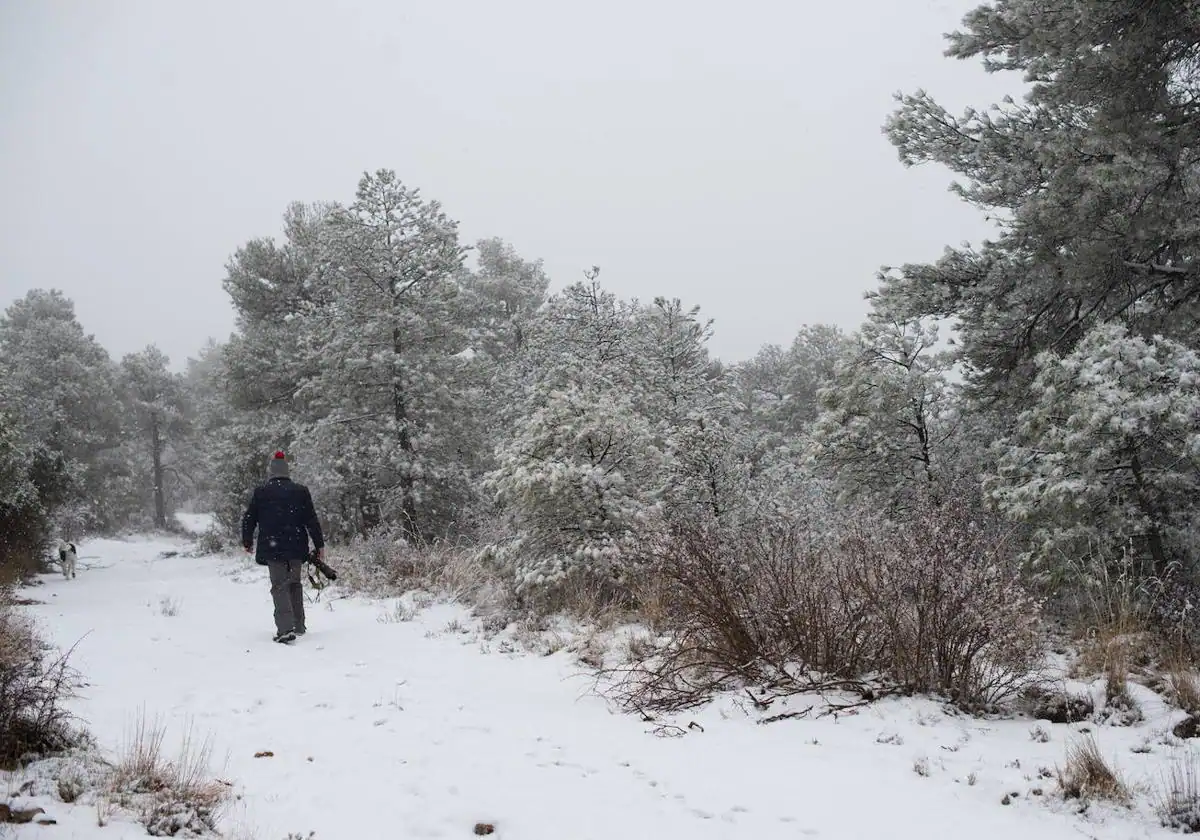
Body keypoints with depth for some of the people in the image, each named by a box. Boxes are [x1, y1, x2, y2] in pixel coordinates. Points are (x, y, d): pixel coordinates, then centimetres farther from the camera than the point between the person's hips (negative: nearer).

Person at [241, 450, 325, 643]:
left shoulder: (260, 492, -1)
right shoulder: (301, 491, 3)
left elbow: (248, 520, 4)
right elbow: (312, 520, 2)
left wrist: (247, 542, 20)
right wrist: (319, 545, 8)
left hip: (272, 549, -3)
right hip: (296, 548, 3)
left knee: (280, 587, -2)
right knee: (295, 584, 18)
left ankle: (286, 628, -16)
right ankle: (298, 625, 23)